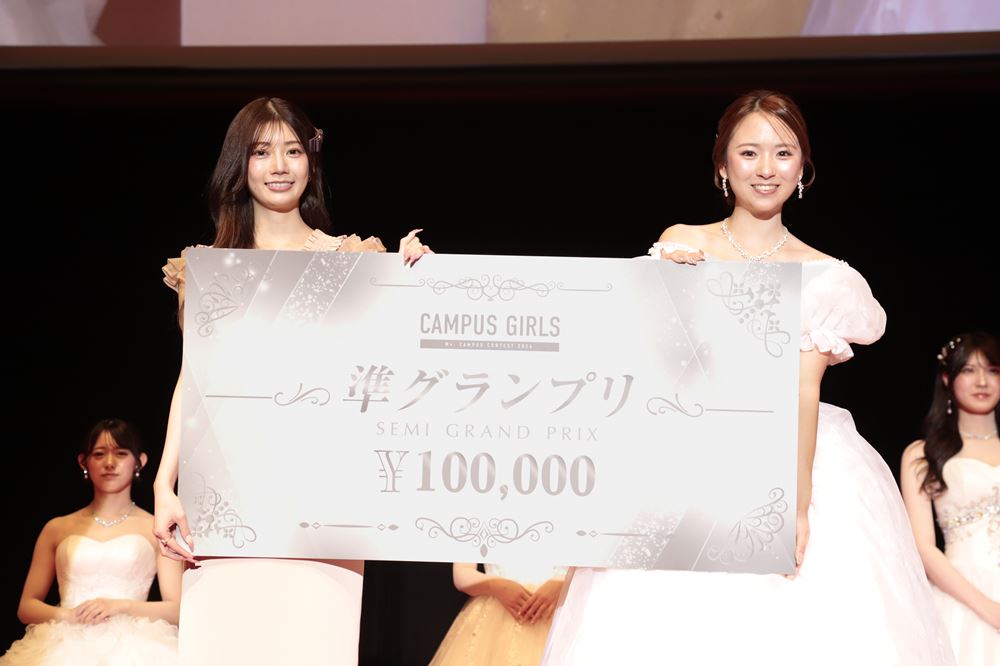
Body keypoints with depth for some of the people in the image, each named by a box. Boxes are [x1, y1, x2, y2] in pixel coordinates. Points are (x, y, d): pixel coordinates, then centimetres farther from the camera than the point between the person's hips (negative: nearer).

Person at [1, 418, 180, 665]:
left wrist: (120, 606, -10)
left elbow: (177, 609, 4)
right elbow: (27, 607, 15)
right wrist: (67, 615, -5)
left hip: (130, 643, -1)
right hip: (67, 643, 2)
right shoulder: (57, 529, 18)